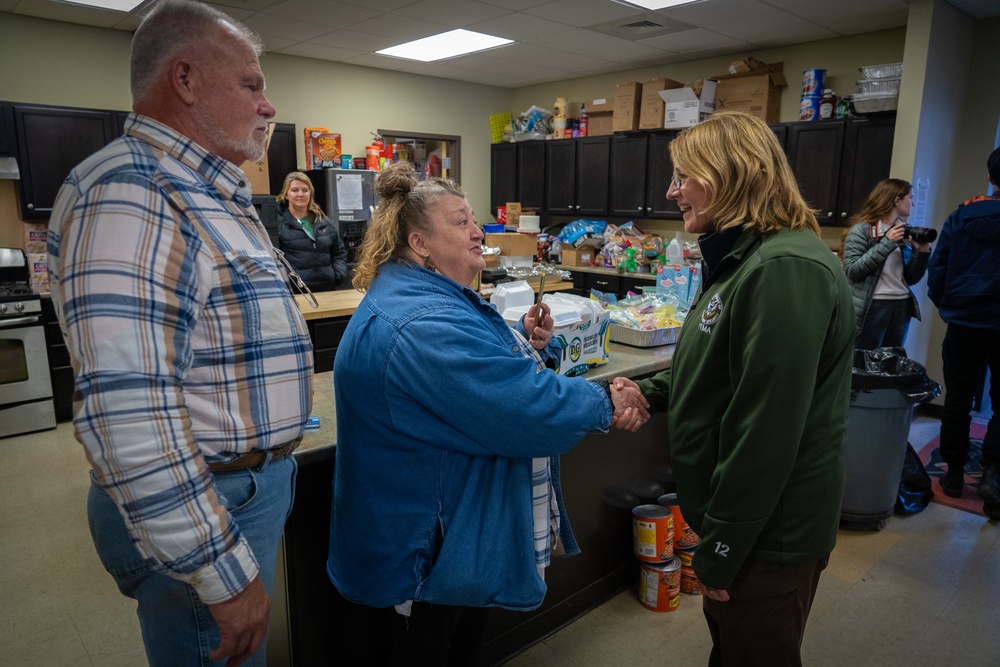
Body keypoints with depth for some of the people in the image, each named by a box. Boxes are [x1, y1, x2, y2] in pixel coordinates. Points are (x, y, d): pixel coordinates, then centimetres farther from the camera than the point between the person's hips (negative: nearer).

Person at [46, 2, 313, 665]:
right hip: (206, 507, -9)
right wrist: (224, 577, -25)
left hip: (253, 481, 9)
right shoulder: (130, 193, -22)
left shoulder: (211, 197, 11)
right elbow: (128, 417, -30)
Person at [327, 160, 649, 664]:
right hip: (430, 543, -10)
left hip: (467, 523, 10)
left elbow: (486, 369, 16)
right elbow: (524, 407, -31)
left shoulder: (437, 299, 7)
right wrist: (605, 402, -16)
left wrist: (528, 342, -5)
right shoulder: (420, 326, -30)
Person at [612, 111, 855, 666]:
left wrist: (719, 550, -20)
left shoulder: (786, 270, -26)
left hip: (768, 534, -9)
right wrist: (650, 391, 1)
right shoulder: (744, 259, 9)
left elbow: (766, 429, -28)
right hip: (736, 511, 9)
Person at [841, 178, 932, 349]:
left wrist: (922, 251, -1)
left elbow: (911, 279, 14)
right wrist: (887, 243, -16)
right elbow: (851, 271, -16)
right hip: (872, 307, -6)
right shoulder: (862, 230, -5)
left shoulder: (904, 232, 13)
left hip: (902, 307, 6)